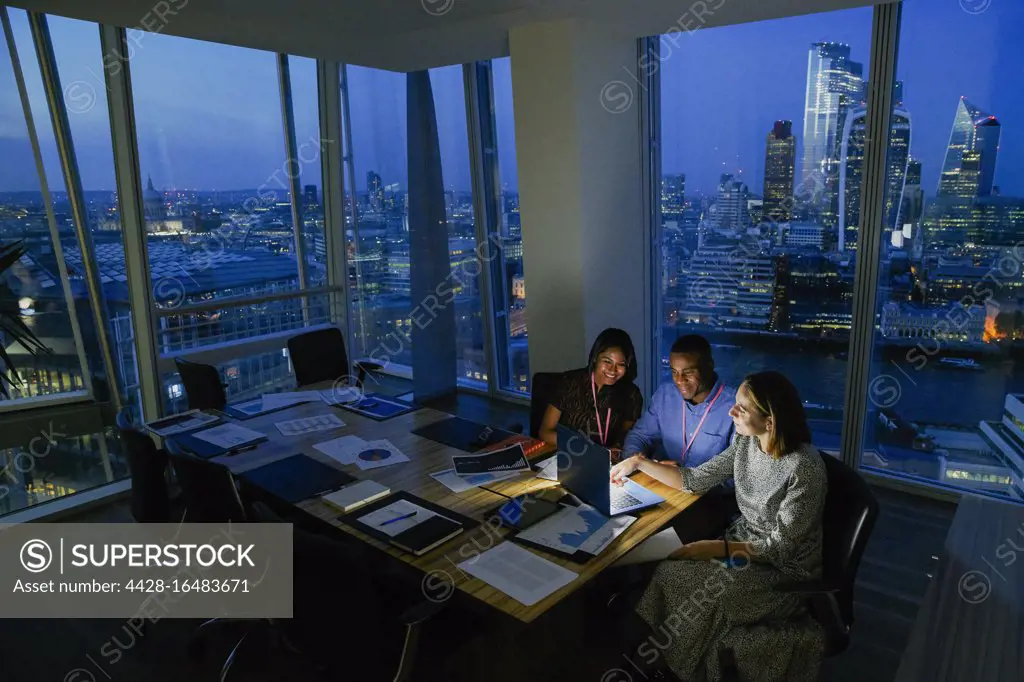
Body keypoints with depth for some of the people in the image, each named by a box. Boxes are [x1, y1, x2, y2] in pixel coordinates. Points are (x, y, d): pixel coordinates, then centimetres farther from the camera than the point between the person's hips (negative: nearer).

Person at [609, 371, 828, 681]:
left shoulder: (804, 468, -26)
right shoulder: (746, 443, -4)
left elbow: (781, 547, -21)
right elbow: (696, 480, 5)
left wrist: (717, 548, -25)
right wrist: (639, 463, 2)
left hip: (784, 570, -6)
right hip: (744, 544, 7)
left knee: (700, 596, -23)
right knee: (668, 571, -14)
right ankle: (646, 653, -1)